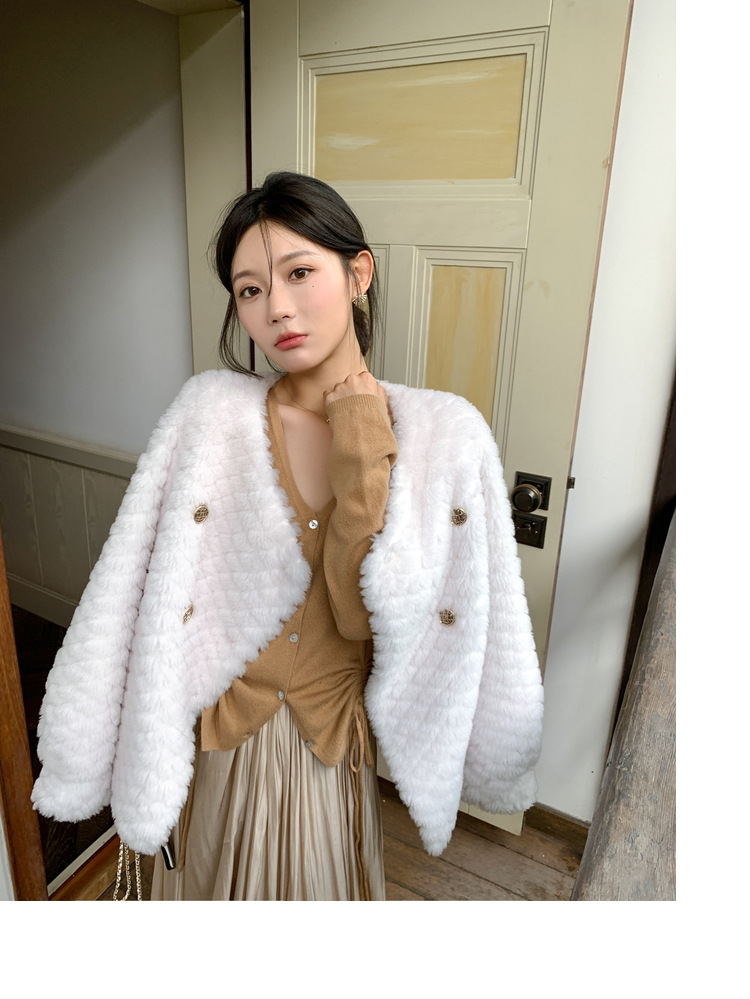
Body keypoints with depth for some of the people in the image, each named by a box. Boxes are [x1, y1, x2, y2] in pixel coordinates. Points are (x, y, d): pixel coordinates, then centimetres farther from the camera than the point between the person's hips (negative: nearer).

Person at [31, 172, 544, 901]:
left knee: (320, 888, 27)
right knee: (214, 885, 27)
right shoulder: (210, 412, -15)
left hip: (332, 747, 1)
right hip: (214, 738, 0)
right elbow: (143, 600, -10)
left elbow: (361, 612, -20)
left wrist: (361, 448, -26)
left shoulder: (441, 432, -15)